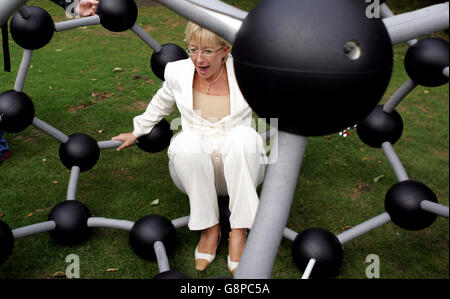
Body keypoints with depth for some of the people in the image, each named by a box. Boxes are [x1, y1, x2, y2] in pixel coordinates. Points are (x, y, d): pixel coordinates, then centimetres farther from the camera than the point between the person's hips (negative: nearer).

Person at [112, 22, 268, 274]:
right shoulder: (178, 72, -2)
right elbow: (161, 105, 20)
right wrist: (136, 133, 31)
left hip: (239, 169, -1)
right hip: (195, 171, 1)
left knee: (243, 135, -34)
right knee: (189, 140, -33)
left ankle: (239, 232, -28)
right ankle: (210, 228, -18)